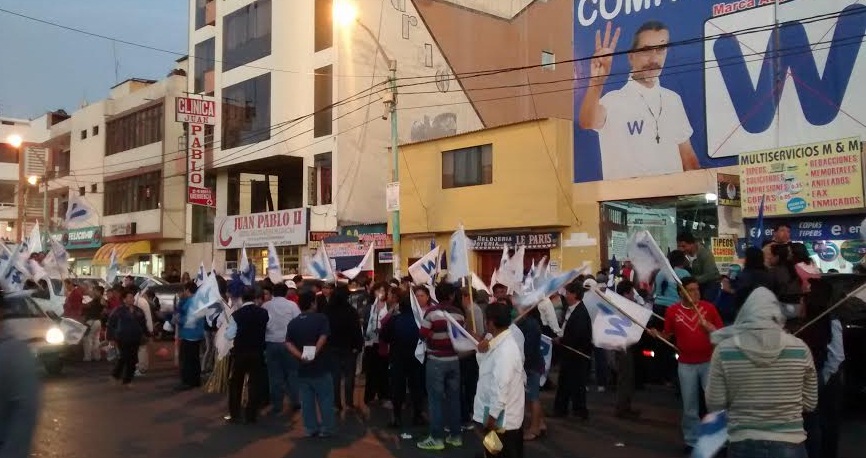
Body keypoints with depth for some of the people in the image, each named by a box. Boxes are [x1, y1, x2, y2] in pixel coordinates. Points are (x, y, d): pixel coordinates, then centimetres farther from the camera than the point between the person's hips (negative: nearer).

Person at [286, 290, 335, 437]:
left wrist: (300, 356, -15)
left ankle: (310, 428, 16)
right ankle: (326, 428, 10)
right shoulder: (321, 318, -8)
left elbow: (288, 344, -5)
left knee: (306, 401, 11)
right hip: (320, 366, -4)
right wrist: (314, 353, -20)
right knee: (325, 399, 7)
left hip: (303, 367, 5)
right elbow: (323, 338, -22)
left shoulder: (293, 323, 7)